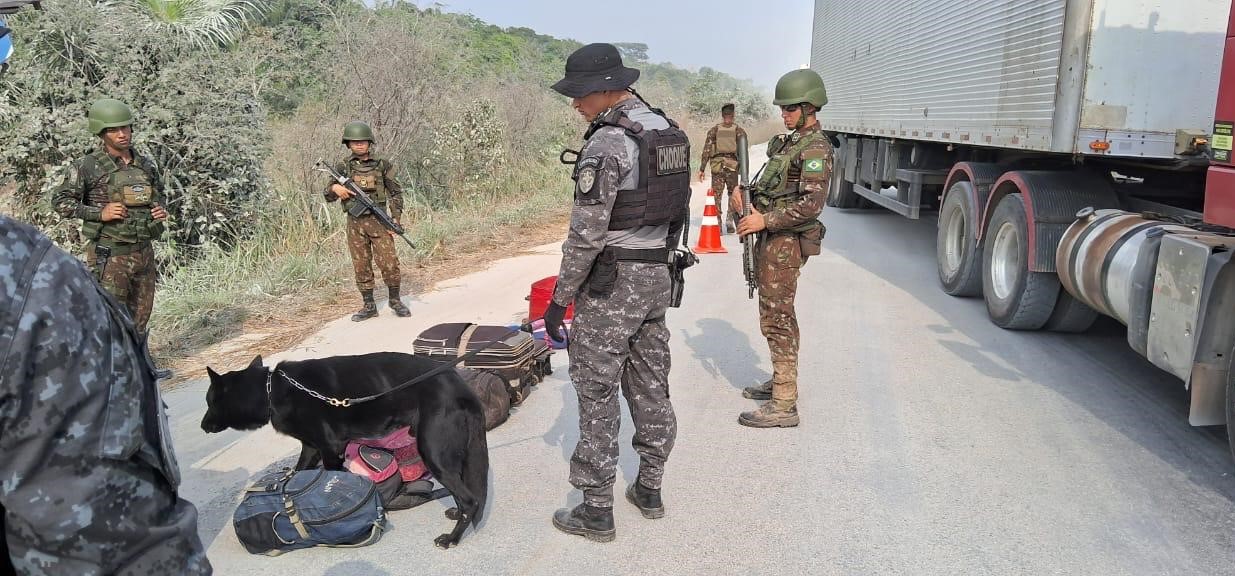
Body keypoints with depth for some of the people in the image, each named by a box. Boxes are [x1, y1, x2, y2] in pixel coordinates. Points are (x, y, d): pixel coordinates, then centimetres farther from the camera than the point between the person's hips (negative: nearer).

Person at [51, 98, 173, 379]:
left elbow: (158, 196, 24)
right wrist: (100, 213, -16)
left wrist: (160, 211, 2)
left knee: (140, 316, 15)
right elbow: (60, 201, -4)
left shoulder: (146, 165, 8)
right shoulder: (88, 166, -7)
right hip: (110, 255, -5)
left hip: (144, 252, 5)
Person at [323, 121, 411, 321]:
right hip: (355, 224, 2)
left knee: (389, 263, -6)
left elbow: (396, 193, 4)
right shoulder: (342, 168, 6)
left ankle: (395, 301, 11)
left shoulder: (382, 165, 3)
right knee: (361, 267, 6)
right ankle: (369, 306, 15)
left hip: (379, 221, -2)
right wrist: (335, 187, -17)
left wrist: (396, 220, -5)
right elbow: (328, 196, 7)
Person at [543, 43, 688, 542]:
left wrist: (559, 298, -13)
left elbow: (586, 234, -22)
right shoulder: (668, 131, 8)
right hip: (656, 277, 9)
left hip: (610, 283, -8)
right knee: (650, 387, 16)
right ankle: (650, 491, 29)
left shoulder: (605, 144, -20)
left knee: (597, 395, 2)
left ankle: (596, 511, 12)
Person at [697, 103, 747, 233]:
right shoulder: (739, 131, 2)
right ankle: (730, 220, 5)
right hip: (733, 166, 0)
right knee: (733, 195, 15)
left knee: (717, 195, 6)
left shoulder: (714, 130, 5)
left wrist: (702, 169, 4)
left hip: (717, 167, 0)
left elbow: (706, 150, 2)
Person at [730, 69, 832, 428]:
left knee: (777, 319, -9)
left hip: (785, 243, -10)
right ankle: (781, 381, 33)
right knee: (777, 315, 19)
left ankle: (784, 405, -6)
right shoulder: (789, 142, 15)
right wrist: (745, 196, 2)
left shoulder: (816, 148, -14)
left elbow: (811, 203, -23)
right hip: (771, 238, 10)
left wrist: (765, 220, -23)